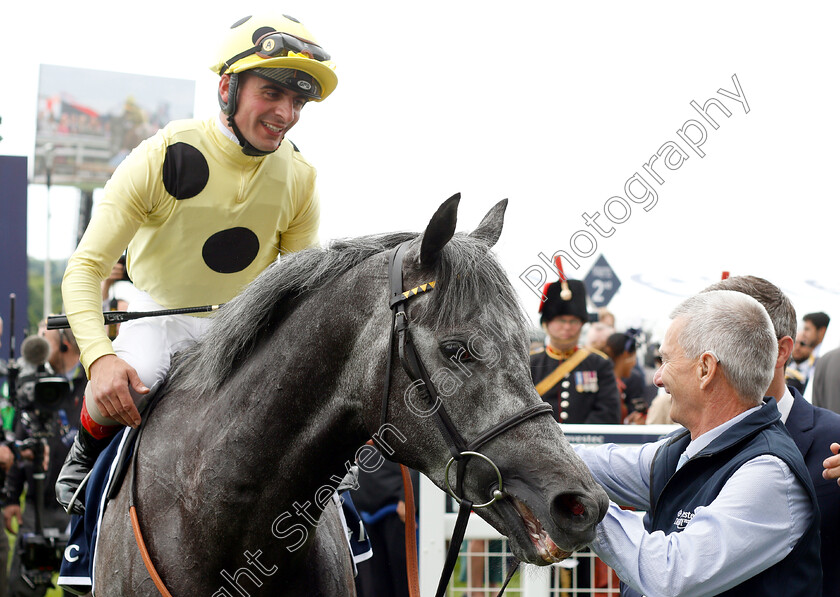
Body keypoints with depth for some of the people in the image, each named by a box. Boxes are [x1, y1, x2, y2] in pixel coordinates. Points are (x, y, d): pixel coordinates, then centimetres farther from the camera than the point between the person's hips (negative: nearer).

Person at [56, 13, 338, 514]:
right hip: (157, 315, -4)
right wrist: (100, 356, -40)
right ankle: (91, 450, 5)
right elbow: (85, 269, -23)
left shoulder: (301, 180, -10)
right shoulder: (162, 159, -22)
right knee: (116, 394, -33)